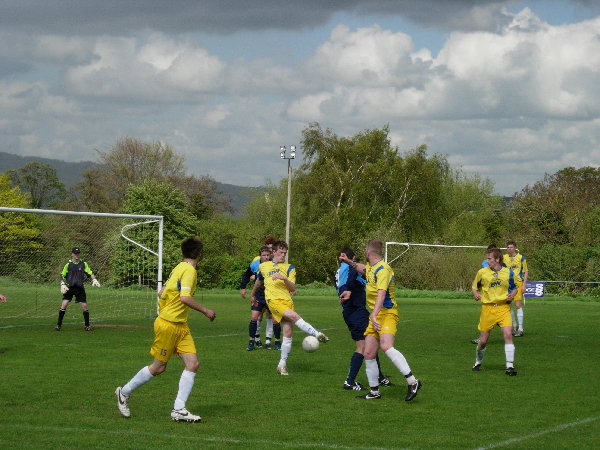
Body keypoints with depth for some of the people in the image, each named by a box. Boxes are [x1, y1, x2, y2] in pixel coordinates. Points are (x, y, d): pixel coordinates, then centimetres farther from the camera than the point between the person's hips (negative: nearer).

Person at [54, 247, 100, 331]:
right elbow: (62, 276, 7)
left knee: (84, 306, -4)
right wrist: (62, 285, -7)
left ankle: (87, 325, 10)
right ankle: (58, 325, -3)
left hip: (80, 288, 1)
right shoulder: (68, 264, 3)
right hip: (69, 288, -1)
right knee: (64, 305, -11)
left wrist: (94, 280, -5)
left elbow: (90, 273, 12)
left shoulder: (83, 264, 7)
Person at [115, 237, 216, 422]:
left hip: (180, 326, 9)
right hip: (168, 325, -9)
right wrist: (205, 311, -19)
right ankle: (124, 392, 22)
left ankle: (179, 410, -2)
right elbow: (185, 297, -28)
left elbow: (161, 293, 18)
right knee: (158, 367, 3)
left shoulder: (179, 268, 11)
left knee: (193, 364, -2)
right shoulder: (189, 270, -16)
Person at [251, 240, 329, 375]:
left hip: (287, 300, 2)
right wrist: (252, 295, 49)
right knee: (294, 316, -29)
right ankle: (317, 334, -37)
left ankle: (282, 364, 2)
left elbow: (293, 288, 5)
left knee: (287, 332, -6)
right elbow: (258, 282, 38)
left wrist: (284, 279, -12)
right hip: (273, 299, -2)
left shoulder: (289, 268, 16)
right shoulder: (263, 266, 20)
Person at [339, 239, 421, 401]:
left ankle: (413, 382, -33)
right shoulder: (371, 267, 15)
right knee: (369, 354, 5)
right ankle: (374, 391, 15)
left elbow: (381, 294, -29)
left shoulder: (383, 269, -15)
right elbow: (363, 269, 43)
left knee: (386, 346, -31)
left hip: (387, 314, -9)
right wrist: (349, 262, 35)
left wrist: (374, 315, -39)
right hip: (375, 316, 9)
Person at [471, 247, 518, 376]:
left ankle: (510, 366, -13)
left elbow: (514, 288, 16)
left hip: (503, 308, 0)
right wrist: (475, 294, -8)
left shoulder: (508, 272, 4)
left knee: (508, 334, -19)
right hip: (487, 307, 0)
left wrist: (512, 294, -6)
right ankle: (478, 362, 31)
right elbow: (474, 286, 13)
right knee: (483, 340, 3)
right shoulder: (482, 272, 3)